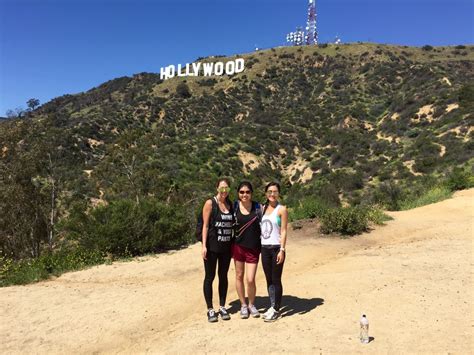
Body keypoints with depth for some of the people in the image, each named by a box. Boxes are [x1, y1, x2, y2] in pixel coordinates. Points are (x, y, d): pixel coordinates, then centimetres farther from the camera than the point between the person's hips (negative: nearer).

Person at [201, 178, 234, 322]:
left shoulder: (230, 204, 9)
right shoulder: (210, 203, -6)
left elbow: (233, 225, 13)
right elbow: (205, 225, -9)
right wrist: (204, 245, -14)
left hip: (226, 246, 5)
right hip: (212, 246, -5)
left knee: (223, 276, 12)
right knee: (210, 277, 4)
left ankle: (222, 307, 25)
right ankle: (210, 309, 15)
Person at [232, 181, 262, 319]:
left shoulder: (258, 207, -4)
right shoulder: (234, 206, -3)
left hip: (253, 248, -1)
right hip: (238, 246, 1)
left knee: (250, 279, -3)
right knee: (239, 276, 10)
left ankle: (251, 304, 24)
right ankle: (243, 305, 29)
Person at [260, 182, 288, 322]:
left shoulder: (281, 209, -6)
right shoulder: (263, 208, 10)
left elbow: (283, 231, -9)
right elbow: (259, 227, 13)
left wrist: (282, 250, -15)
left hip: (276, 248, -5)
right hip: (264, 248, 6)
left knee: (276, 280, 1)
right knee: (268, 279, 13)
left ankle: (276, 310, 13)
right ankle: (272, 306, 24)